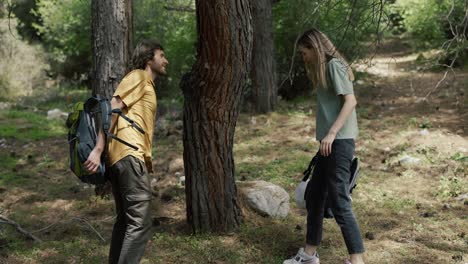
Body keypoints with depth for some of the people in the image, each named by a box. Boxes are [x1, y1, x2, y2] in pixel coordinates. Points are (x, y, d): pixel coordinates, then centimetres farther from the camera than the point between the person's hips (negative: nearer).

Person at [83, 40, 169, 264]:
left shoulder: (146, 84, 28)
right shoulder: (138, 76, 0)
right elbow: (112, 109, -12)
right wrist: (98, 149, -20)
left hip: (121, 157, 10)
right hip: (130, 154, -10)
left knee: (125, 220, 15)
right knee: (140, 223, -12)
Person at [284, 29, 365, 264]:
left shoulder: (334, 65, -8)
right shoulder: (324, 69, 19)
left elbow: (350, 101, -17)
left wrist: (331, 133, -23)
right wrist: (327, 137, 14)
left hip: (339, 142, -10)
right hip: (330, 143, 10)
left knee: (338, 202, -9)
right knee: (314, 195, 15)